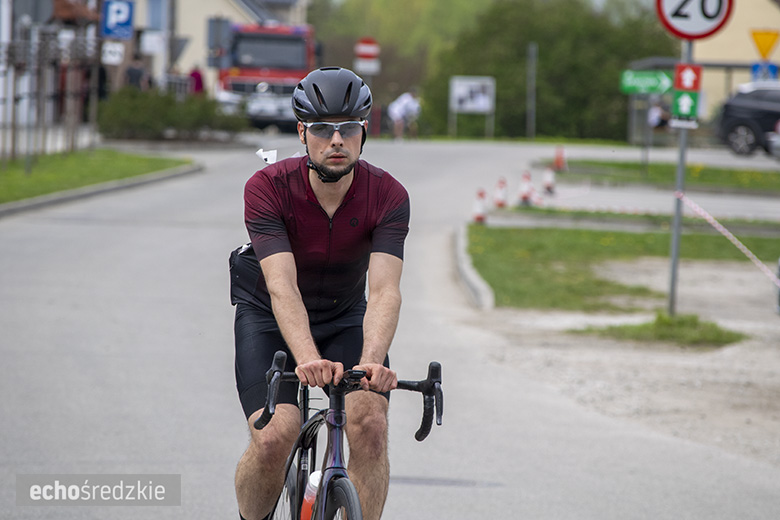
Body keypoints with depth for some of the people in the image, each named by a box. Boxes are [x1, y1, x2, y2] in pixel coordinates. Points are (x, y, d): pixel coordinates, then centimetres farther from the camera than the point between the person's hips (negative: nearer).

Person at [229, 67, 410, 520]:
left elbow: (384, 291, -32)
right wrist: (308, 359, -53)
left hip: (345, 317, 2)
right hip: (270, 318, -2)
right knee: (274, 439, -22)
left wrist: (372, 361, -51)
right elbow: (282, 288, -37)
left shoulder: (388, 196, -22)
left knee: (371, 425, -23)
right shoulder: (267, 188, -27)